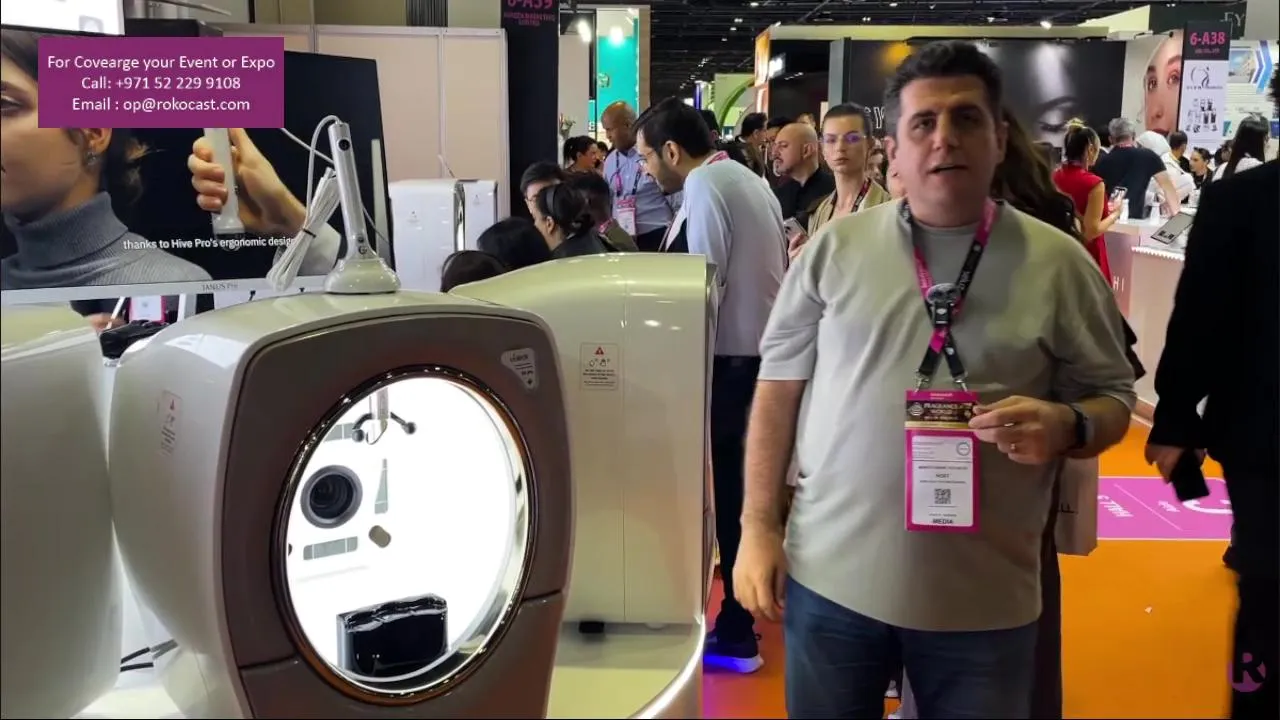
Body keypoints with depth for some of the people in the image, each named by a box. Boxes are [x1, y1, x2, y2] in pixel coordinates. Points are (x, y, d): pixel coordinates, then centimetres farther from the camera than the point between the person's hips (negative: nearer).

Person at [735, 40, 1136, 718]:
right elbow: (780, 387, 3)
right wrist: (759, 526, 0)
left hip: (984, 597, 0)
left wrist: (1067, 426, -18)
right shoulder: (835, 247, 0)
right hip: (831, 575, 1)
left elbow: (1112, 398, 5)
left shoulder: (1059, 263, -1)